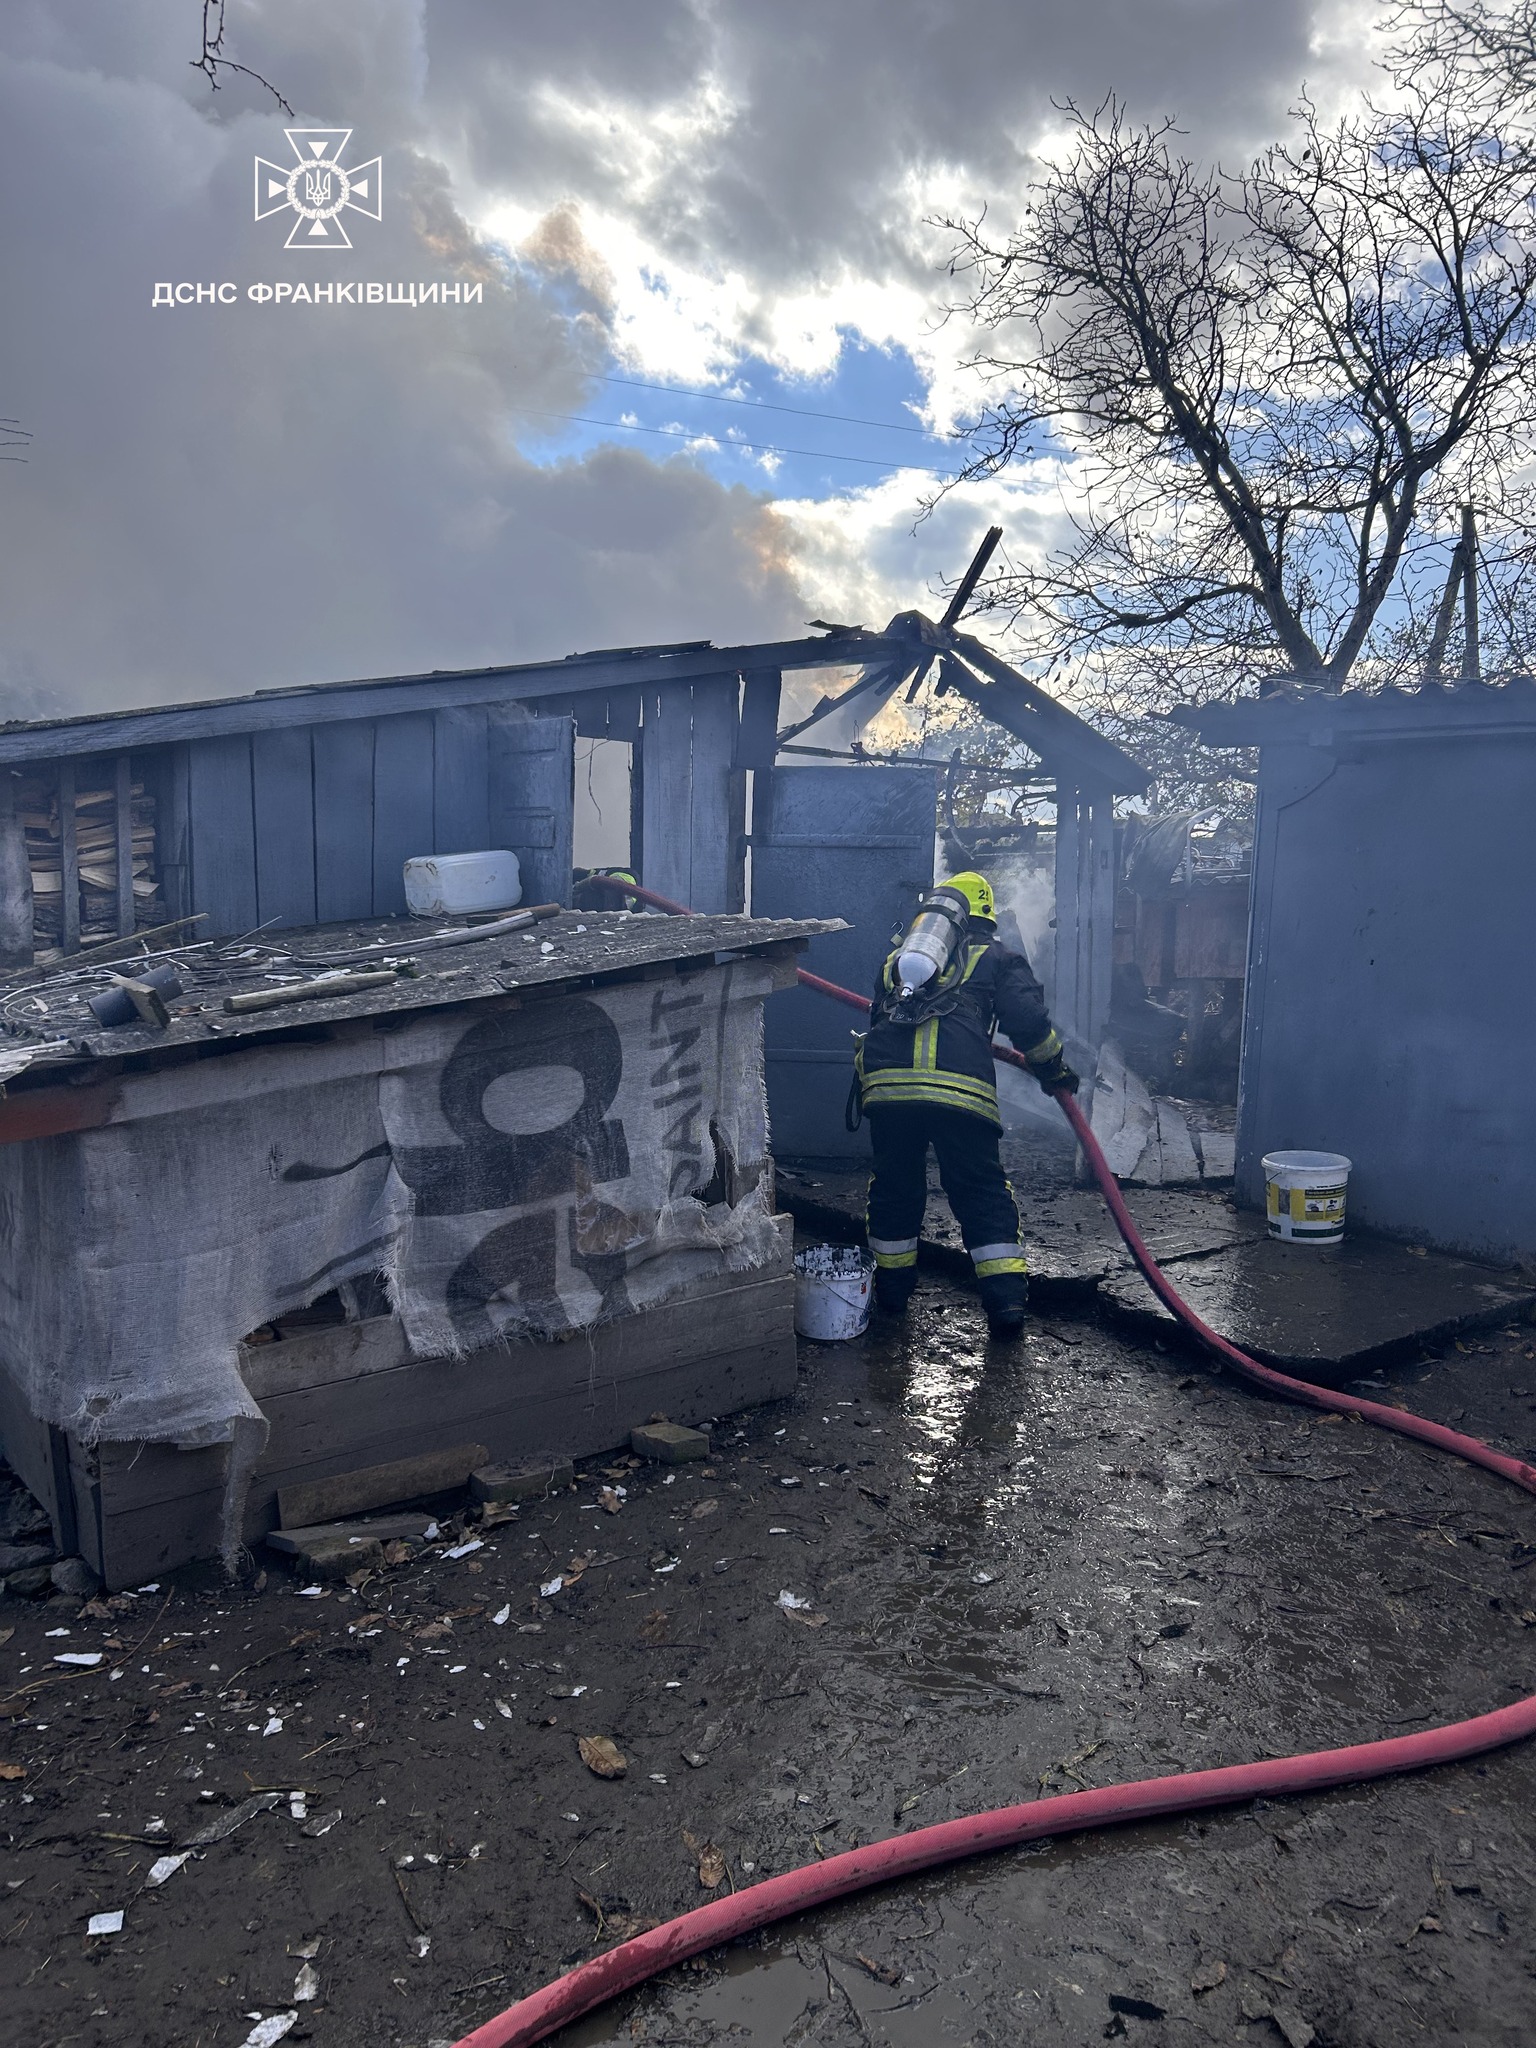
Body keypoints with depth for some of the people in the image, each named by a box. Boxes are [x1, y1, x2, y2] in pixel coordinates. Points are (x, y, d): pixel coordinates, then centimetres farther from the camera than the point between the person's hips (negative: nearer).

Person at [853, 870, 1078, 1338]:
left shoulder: (896, 953, 32)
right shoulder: (995, 957, 21)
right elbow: (1028, 1021, 9)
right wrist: (1054, 1071, 24)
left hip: (885, 1082, 3)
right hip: (960, 1085, -3)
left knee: (894, 1185, 20)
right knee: (982, 1191, 8)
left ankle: (892, 1289, 31)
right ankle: (1006, 1299, 4)